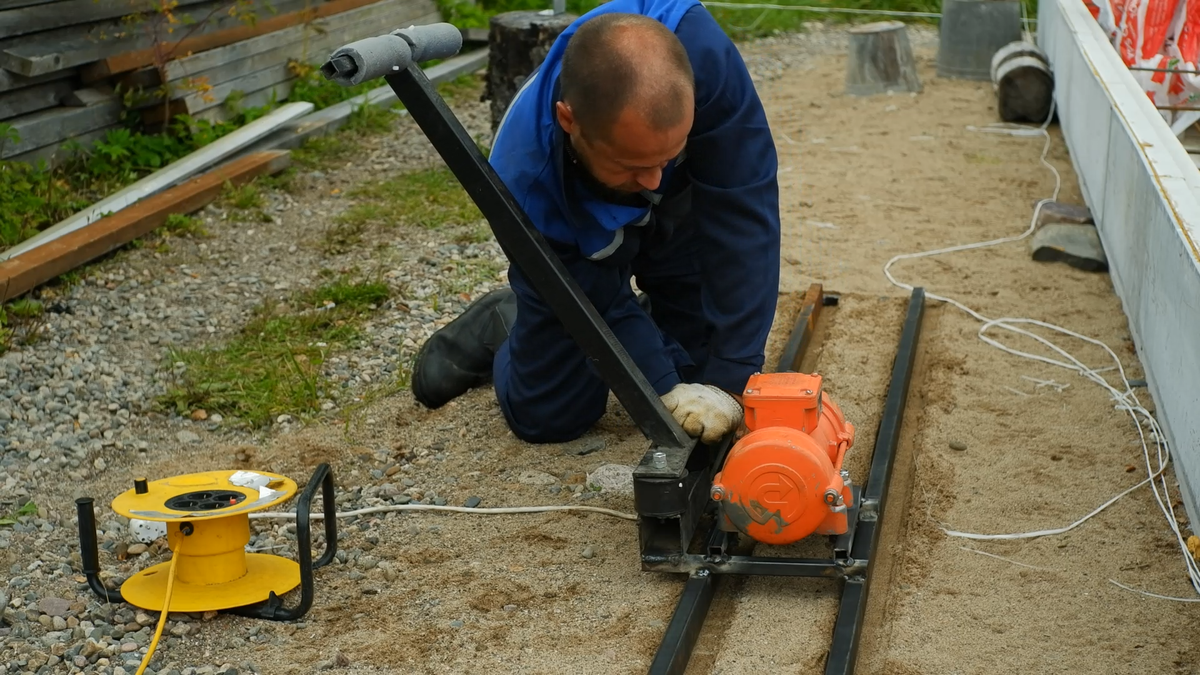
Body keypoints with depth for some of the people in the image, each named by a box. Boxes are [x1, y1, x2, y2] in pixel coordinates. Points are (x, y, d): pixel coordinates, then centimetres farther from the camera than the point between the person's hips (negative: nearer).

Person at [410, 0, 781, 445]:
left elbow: (744, 207, -39)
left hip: (679, 211, 2)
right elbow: (598, 305, -25)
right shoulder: (526, 186, -42)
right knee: (548, 416, -5)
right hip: (576, 241, -2)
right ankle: (500, 325, 27)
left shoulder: (698, 46, -45)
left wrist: (732, 378, -39)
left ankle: (657, 319, 31)